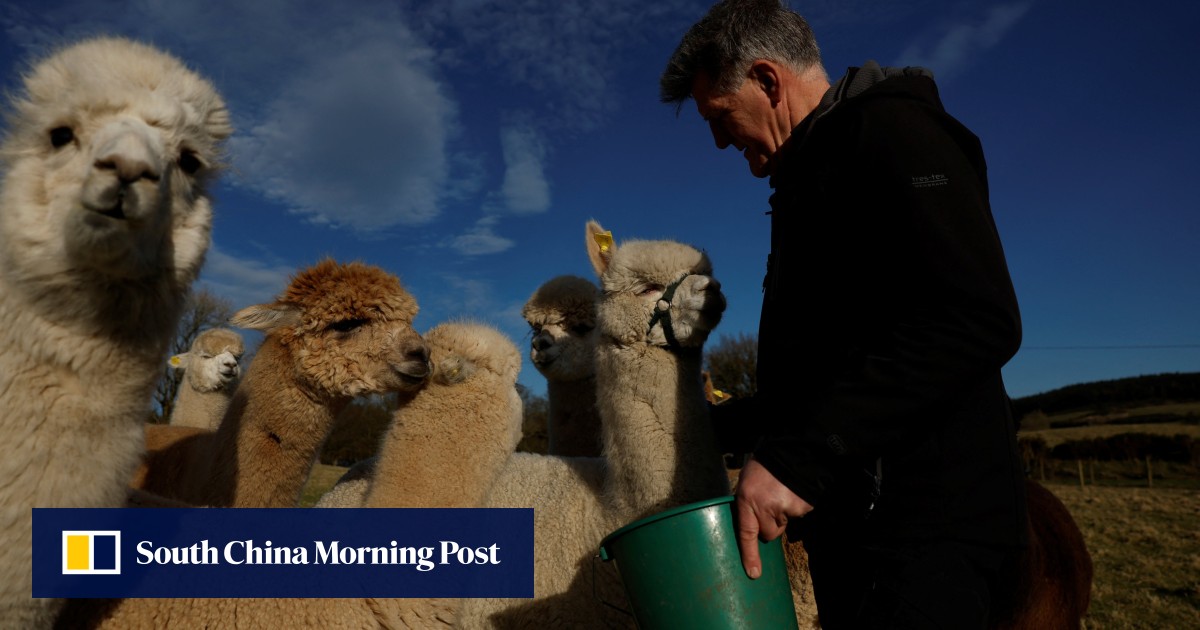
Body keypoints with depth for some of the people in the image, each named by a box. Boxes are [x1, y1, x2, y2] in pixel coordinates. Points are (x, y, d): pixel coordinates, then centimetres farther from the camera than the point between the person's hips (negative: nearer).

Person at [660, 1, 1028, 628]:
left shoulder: (890, 129, -8)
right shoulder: (810, 184, 22)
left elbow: (977, 320, -24)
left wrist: (800, 457, -27)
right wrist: (710, 425, 26)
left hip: (927, 531, -9)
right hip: (851, 527, 9)